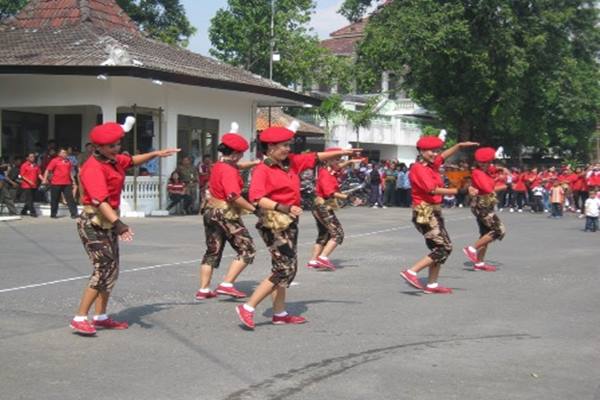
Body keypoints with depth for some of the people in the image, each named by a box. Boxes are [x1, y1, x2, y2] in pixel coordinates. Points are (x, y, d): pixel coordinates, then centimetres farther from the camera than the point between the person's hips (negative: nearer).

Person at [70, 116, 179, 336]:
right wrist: (118, 223, -44)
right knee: (104, 269, -13)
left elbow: (133, 161, 29)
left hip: (109, 222, 9)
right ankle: (79, 319, -7)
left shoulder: (115, 160, 7)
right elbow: (99, 200, -34)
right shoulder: (94, 167, -21)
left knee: (112, 270, 12)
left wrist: (155, 154, 19)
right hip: (94, 223, -9)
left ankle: (101, 317, 21)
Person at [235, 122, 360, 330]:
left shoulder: (292, 162, 8)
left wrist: (342, 152, 14)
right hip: (273, 223, -9)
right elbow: (257, 198, -25)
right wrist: (283, 208, -32)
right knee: (285, 269, -12)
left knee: (286, 268, 15)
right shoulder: (262, 170, -15)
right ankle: (247, 308, -6)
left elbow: (317, 157, 16)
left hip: (290, 221, 9)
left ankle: (280, 314, 26)